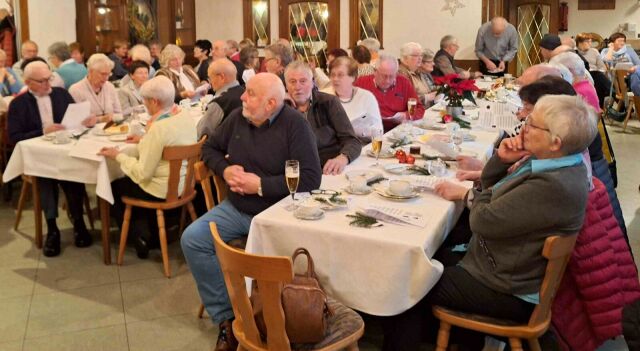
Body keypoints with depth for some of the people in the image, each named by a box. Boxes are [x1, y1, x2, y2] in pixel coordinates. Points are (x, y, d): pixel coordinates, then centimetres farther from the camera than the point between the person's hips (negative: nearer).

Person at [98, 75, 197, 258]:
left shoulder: (158, 128, -27)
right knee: (125, 180, 30)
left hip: (161, 192, -8)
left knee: (114, 187, 18)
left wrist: (118, 156, -11)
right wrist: (143, 141, 17)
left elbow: (142, 173, -23)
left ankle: (141, 234, 17)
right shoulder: (187, 117, -4)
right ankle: (151, 229, 32)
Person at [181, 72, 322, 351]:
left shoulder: (294, 124, -12)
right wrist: (225, 169, -3)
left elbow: (310, 179, -19)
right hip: (236, 209, 6)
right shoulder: (237, 117, 4)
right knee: (192, 239, -13)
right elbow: (210, 148, 19)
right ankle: (225, 317, -4)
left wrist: (260, 184, -20)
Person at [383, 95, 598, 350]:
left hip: (509, 293, -9)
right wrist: (502, 160, -10)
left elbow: (484, 220, -26)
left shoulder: (554, 185, -30)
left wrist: (467, 194, -5)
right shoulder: (551, 161, 0)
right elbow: (491, 189, 10)